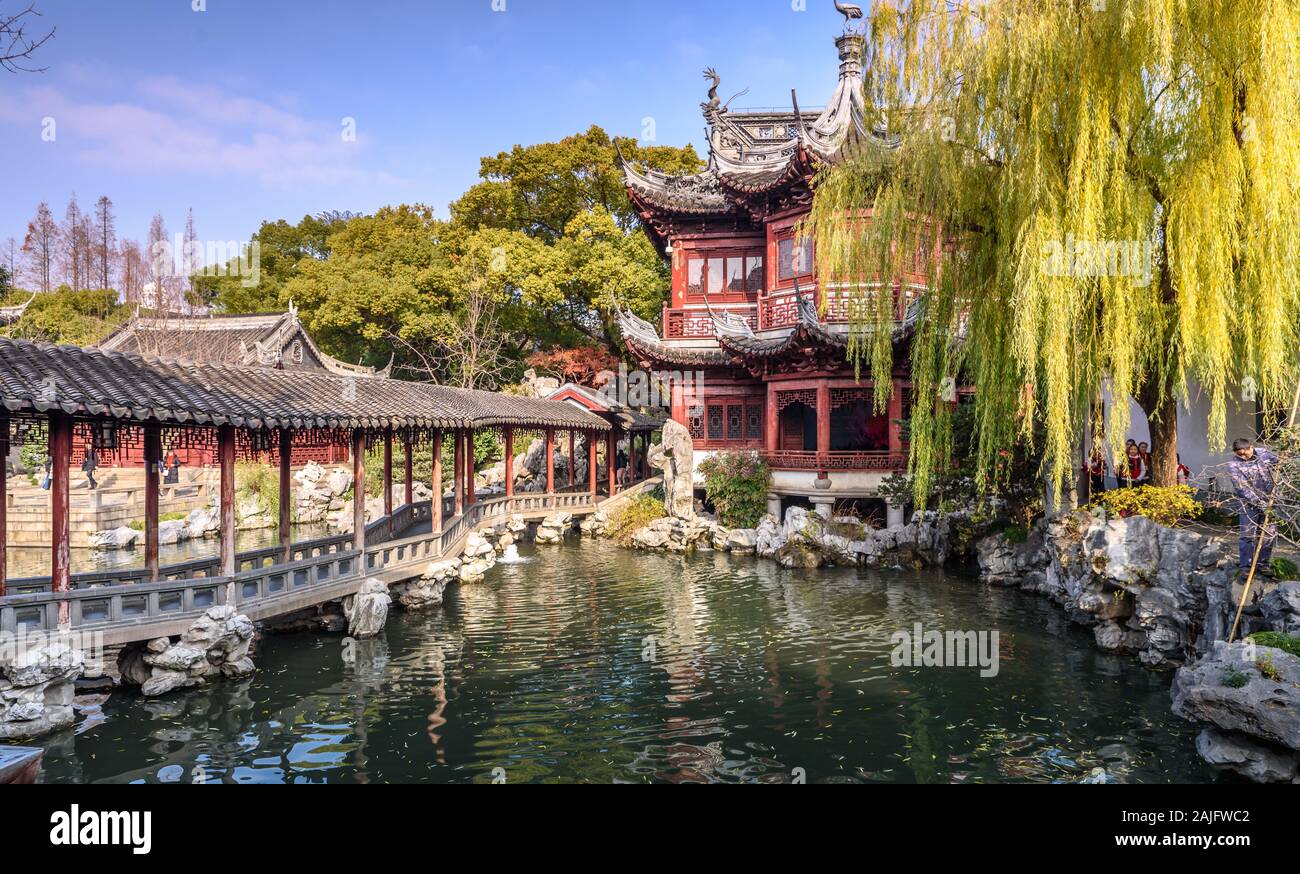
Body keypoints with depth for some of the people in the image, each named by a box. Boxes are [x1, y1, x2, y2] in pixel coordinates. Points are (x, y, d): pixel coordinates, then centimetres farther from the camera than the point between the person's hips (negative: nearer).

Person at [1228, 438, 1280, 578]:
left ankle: (1263, 564, 20)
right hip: (1249, 504, -4)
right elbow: (1241, 488, -16)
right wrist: (1258, 502, -23)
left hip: (1269, 500, 4)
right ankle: (1245, 566, 4)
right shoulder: (1234, 465, -10)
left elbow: (1277, 461, 17)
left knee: (1269, 534, 7)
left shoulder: (1263, 453, 1)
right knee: (1247, 535, -5)